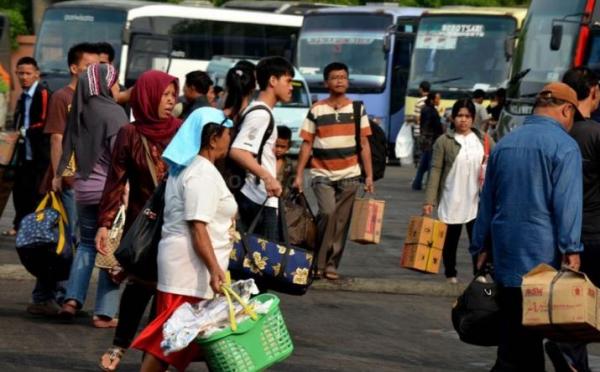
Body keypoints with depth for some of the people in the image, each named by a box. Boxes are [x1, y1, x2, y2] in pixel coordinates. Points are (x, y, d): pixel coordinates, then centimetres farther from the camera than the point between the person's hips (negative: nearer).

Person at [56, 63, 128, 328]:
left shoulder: (80, 111, 6)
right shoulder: (113, 112, -12)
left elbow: (69, 150, 14)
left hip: (84, 190, 6)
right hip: (110, 188, -6)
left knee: (86, 244, 20)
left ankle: (73, 298, 7)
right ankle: (104, 313, 1)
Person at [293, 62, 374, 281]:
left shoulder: (357, 109, 6)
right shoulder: (316, 111, 2)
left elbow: (364, 144, 7)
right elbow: (306, 144, 3)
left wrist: (369, 175, 1)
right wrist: (299, 175, -2)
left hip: (349, 176, 2)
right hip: (322, 175, -2)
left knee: (341, 222, 1)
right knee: (328, 213, -19)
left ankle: (331, 265, 11)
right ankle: (318, 261, -6)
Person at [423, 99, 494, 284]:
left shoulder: (484, 139, 6)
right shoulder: (444, 141, -2)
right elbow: (435, 171, -4)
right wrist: (429, 201, -9)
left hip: (477, 200, 1)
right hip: (452, 200, -1)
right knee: (450, 239, 8)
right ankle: (450, 275, 21)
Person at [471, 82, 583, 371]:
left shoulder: (504, 144, 15)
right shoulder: (563, 145, -7)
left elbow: (487, 201, 19)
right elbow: (568, 203, -15)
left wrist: (481, 248, 23)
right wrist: (571, 250, -16)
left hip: (505, 254, 7)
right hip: (541, 255, -7)